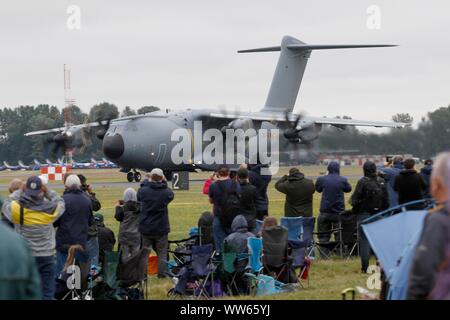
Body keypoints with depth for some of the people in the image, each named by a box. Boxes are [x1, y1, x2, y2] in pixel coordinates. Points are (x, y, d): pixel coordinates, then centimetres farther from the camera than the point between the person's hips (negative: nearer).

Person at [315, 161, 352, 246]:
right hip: (339, 212, -1)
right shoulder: (343, 180, -8)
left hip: (325, 212, 1)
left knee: (323, 236, 8)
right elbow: (348, 189, 10)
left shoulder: (321, 179, -6)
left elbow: (318, 189, 12)